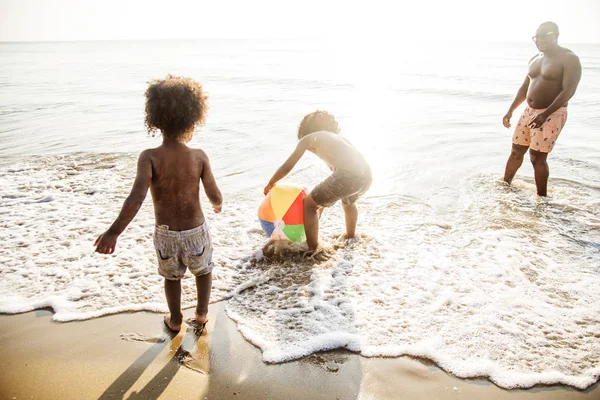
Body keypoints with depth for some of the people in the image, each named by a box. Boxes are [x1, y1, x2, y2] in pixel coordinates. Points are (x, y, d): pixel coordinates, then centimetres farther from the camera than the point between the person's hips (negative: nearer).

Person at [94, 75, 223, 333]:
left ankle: (175, 320, 46)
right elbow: (215, 197, -9)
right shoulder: (199, 157, -15)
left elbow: (137, 196, -31)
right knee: (203, 270, 31)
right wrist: (218, 205, 15)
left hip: (165, 234, 1)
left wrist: (114, 232, -32)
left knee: (171, 276, 29)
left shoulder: (149, 157, -18)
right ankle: (201, 314, 44)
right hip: (196, 231, 0)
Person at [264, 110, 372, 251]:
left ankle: (312, 250, 13)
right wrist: (324, 200, 49)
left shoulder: (307, 138, 18)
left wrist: (270, 184, 38)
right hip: (367, 175, 7)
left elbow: (286, 167, 20)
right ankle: (350, 237, 59)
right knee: (348, 202, 38)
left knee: (309, 204, 13)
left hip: (348, 175, -7)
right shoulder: (336, 136, 35)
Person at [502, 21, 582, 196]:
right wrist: (510, 111, 17)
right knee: (516, 152, 12)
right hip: (529, 112, 7)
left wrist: (545, 114, -28)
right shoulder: (535, 59, 12)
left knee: (537, 157, -10)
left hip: (552, 115, -7)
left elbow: (568, 91, -19)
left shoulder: (569, 59, -11)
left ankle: (542, 198, 3)